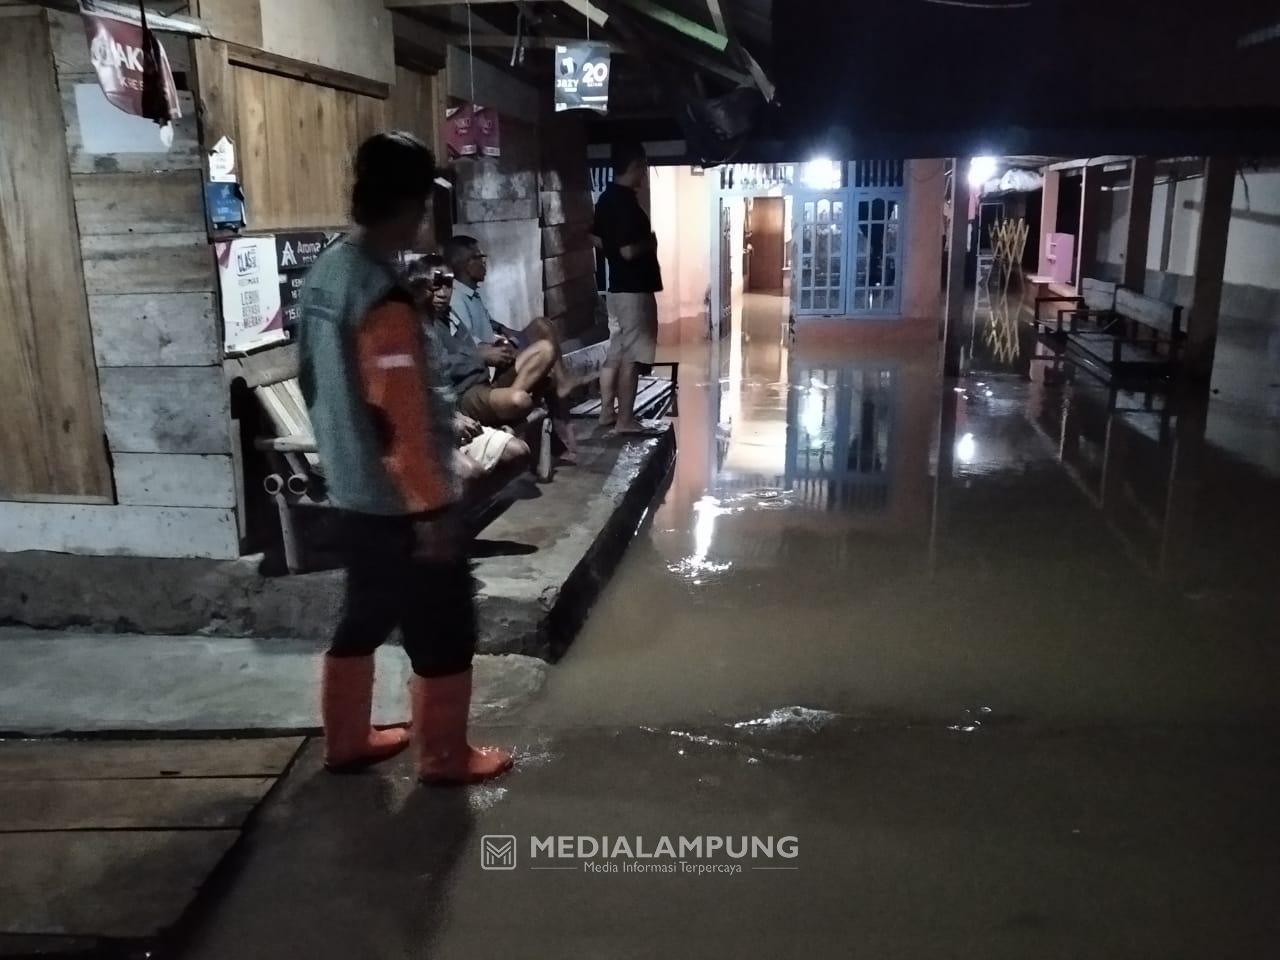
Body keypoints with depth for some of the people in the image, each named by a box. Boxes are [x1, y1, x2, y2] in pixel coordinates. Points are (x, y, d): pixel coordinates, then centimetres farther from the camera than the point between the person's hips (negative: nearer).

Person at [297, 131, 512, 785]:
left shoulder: (325, 272, 5)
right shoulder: (383, 297, -24)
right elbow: (400, 419, -25)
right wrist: (433, 508, -18)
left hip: (351, 493, 9)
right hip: (400, 503, -9)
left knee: (364, 618, 21)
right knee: (443, 632, 6)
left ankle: (346, 742, 35)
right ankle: (445, 758, 21)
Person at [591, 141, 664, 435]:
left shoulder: (607, 197, 10)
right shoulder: (626, 201, -20)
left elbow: (598, 241, 17)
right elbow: (629, 250, -25)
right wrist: (652, 241, -8)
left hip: (617, 286, 10)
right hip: (633, 289, -10)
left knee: (615, 353, 14)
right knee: (631, 357, -3)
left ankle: (607, 413, 20)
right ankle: (625, 420, 3)